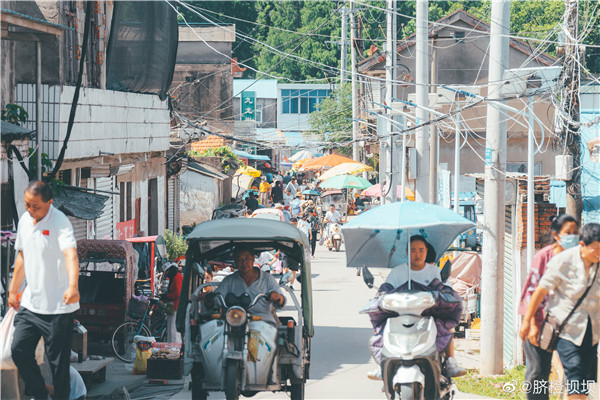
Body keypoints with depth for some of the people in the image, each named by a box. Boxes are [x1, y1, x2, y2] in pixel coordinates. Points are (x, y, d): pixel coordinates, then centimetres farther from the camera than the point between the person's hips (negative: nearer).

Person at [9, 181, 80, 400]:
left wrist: (73, 286, -49)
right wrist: (13, 290, 22)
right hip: (30, 303, 7)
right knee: (19, 349, 5)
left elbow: (70, 254, -33)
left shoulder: (60, 222, -17)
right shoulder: (25, 220, 6)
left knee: (58, 361, -2)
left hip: (58, 307, -7)